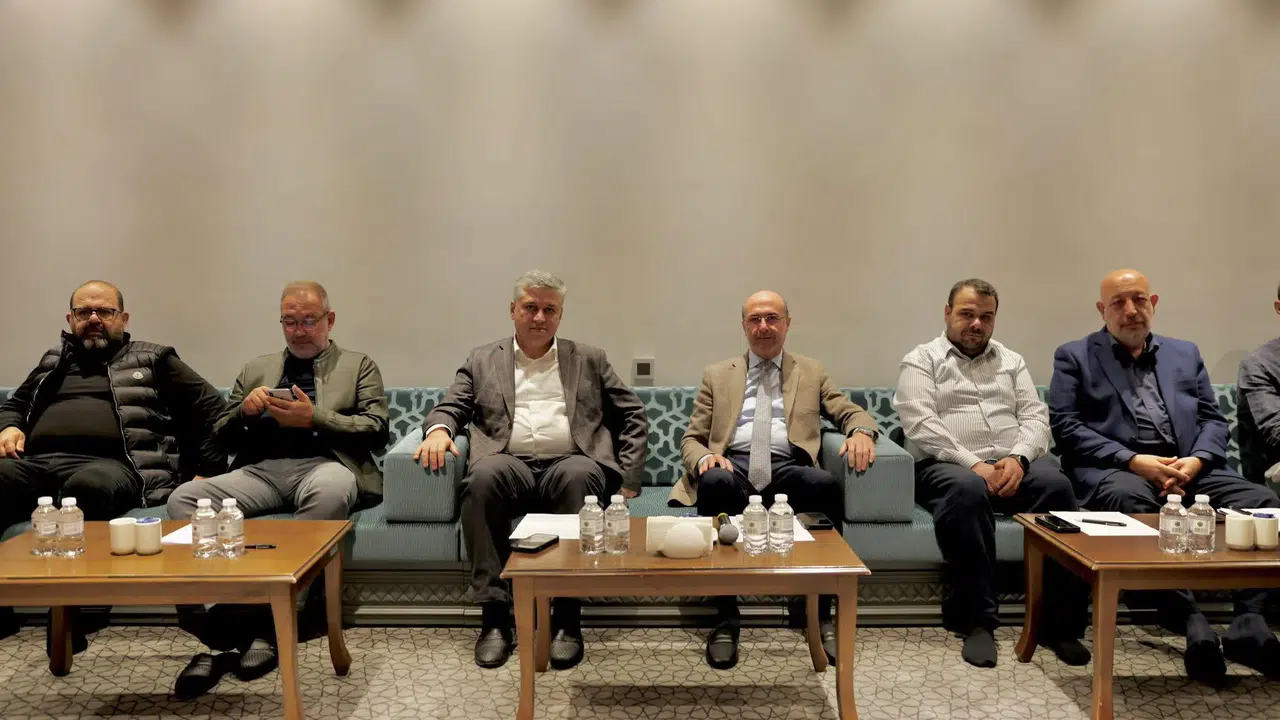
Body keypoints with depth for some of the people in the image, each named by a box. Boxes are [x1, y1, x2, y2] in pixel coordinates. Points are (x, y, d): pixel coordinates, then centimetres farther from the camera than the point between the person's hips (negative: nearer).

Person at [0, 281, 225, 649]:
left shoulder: (153, 359, 18)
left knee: (88, 485, -40)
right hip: (36, 463, 4)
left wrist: (207, 472, 4)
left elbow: (211, 407, 14)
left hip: (110, 464, -4)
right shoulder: (53, 361, 31)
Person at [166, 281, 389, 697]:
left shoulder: (359, 366, 18)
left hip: (321, 464, -3)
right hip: (261, 470, 4)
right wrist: (244, 410, 1)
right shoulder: (256, 369, 27)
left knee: (332, 491, -41)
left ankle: (269, 622, -29)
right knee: (183, 499, -26)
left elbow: (377, 430, 4)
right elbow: (222, 439, 24)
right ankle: (221, 634, -26)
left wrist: (315, 418, -9)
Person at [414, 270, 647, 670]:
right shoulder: (482, 360, 21)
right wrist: (438, 429, -12)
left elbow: (634, 416, 17)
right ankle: (495, 614, -28)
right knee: (484, 473, -35)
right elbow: (450, 407, 13)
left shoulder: (589, 360, 20)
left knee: (580, 475, -36)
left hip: (569, 464, 0)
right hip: (511, 465, 0)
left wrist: (628, 478, 4)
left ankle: (567, 618, -29)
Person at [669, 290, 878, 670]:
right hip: (733, 466, 0)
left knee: (826, 483, -35)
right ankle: (726, 618, -28)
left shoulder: (812, 372, 24)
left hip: (788, 469, 0)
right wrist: (705, 457, -9)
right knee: (715, 481, -37)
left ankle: (819, 613, -22)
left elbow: (852, 412, 17)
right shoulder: (717, 375, 21)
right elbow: (691, 438, 16)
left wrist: (861, 431, -10)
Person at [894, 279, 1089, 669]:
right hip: (950, 465, -3)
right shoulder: (921, 360, 11)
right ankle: (978, 620, -29)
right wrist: (973, 464, -16)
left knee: (1056, 484, -29)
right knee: (967, 490, -39)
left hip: (1015, 464, 4)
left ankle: (1062, 624, -21)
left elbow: (1035, 416, 12)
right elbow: (920, 424, -5)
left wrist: (1018, 458, -10)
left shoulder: (1011, 361, 25)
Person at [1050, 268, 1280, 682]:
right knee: (1129, 500, -39)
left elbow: (1214, 420, 17)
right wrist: (1133, 460, -13)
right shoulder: (1074, 357, 11)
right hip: (1116, 470, -4)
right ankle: (1192, 624, -42)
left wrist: (1197, 460, -7)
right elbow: (1065, 426, -1)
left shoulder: (1186, 354, 24)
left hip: (1191, 469, 4)